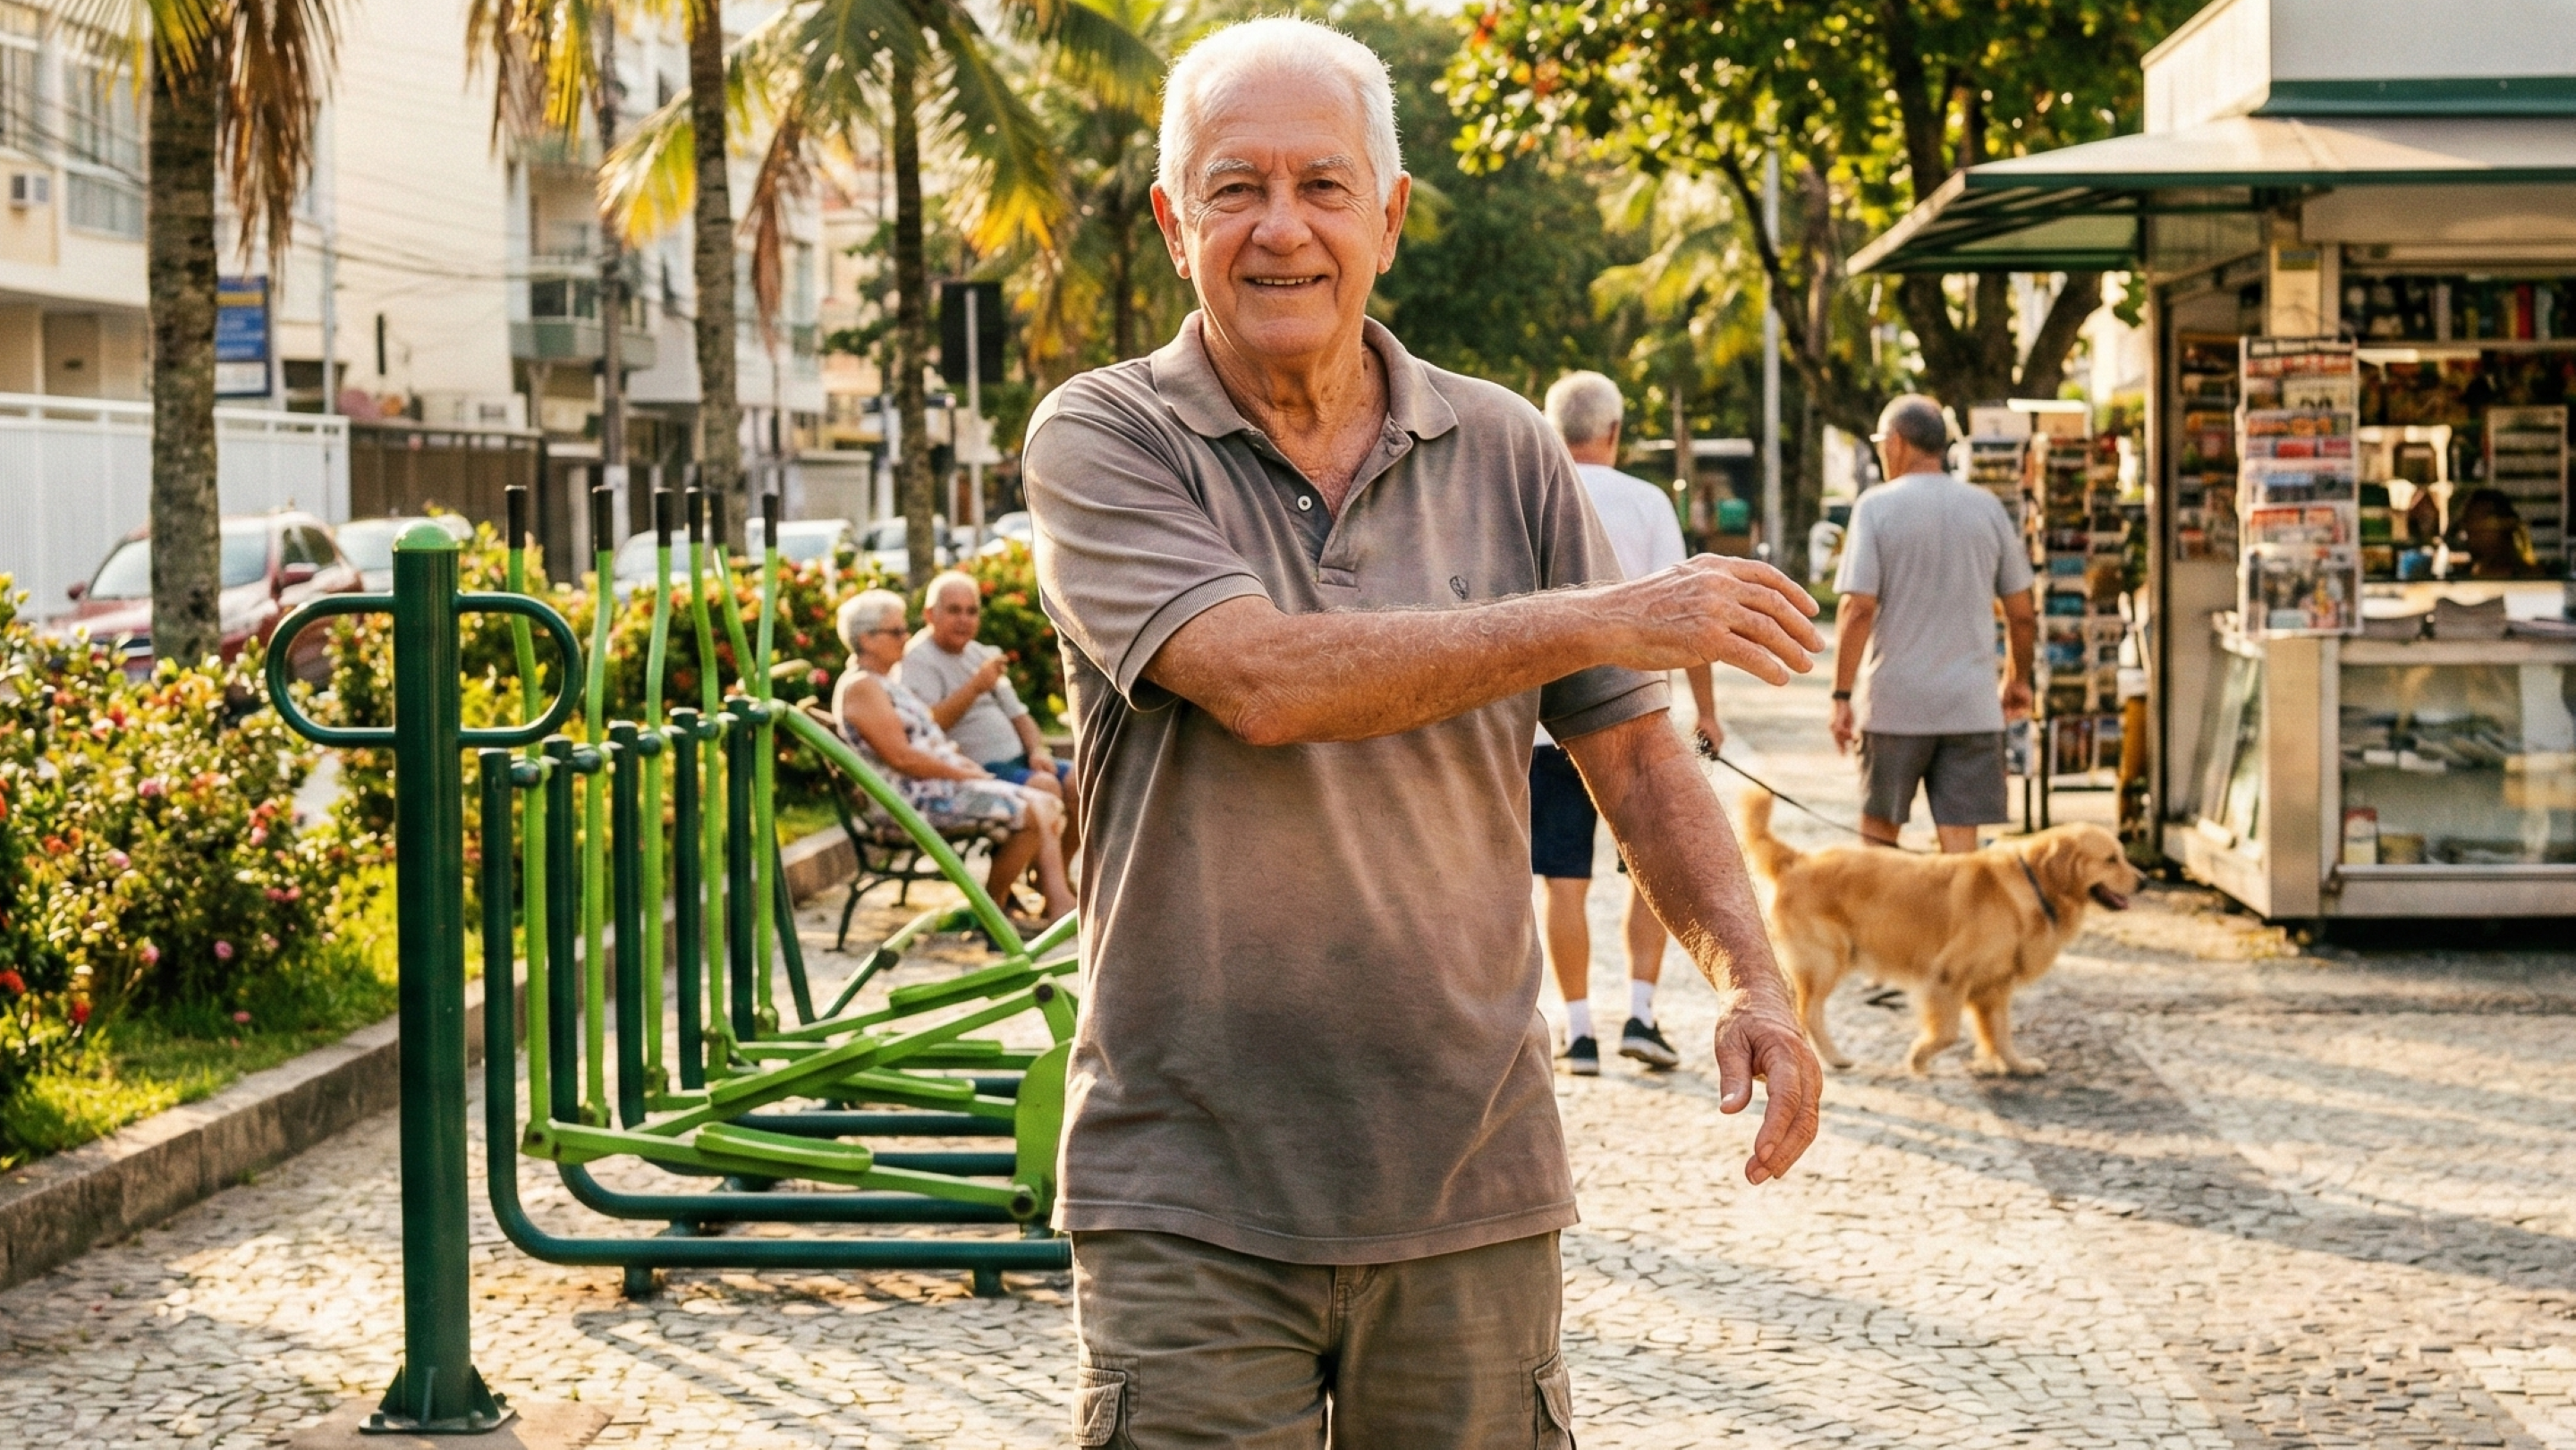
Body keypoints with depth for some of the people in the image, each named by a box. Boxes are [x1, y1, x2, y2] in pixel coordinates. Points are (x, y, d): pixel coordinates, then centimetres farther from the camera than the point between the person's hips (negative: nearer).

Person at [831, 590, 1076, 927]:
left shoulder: (886, 683, 21)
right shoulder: (860, 687, -12)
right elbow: (901, 757, -19)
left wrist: (965, 766, 5)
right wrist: (963, 773, -12)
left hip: (942, 784, 11)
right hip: (916, 797, -11)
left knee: (1047, 806, 0)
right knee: (1031, 814, -18)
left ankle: (1060, 904, -14)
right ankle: (990, 910, -5)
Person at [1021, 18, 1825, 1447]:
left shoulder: (1505, 454, 8)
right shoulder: (1102, 443, -3)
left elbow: (1634, 755, 12)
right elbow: (1262, 681, -19)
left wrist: (1751, 977, -4)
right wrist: (1592, 620, -18)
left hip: (1471, 1186, 3)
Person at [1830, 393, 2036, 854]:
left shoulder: (1877, 506, -5)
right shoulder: (1987, 507, 5)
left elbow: (1858, 609, -12)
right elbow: (2023, 615, 9)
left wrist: (1842, 695, -7)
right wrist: (2018, 680, 25)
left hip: (1895, 702, -2)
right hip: (1971, 705, 2)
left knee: (1879, 829, 14)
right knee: (1961, 843, 1)